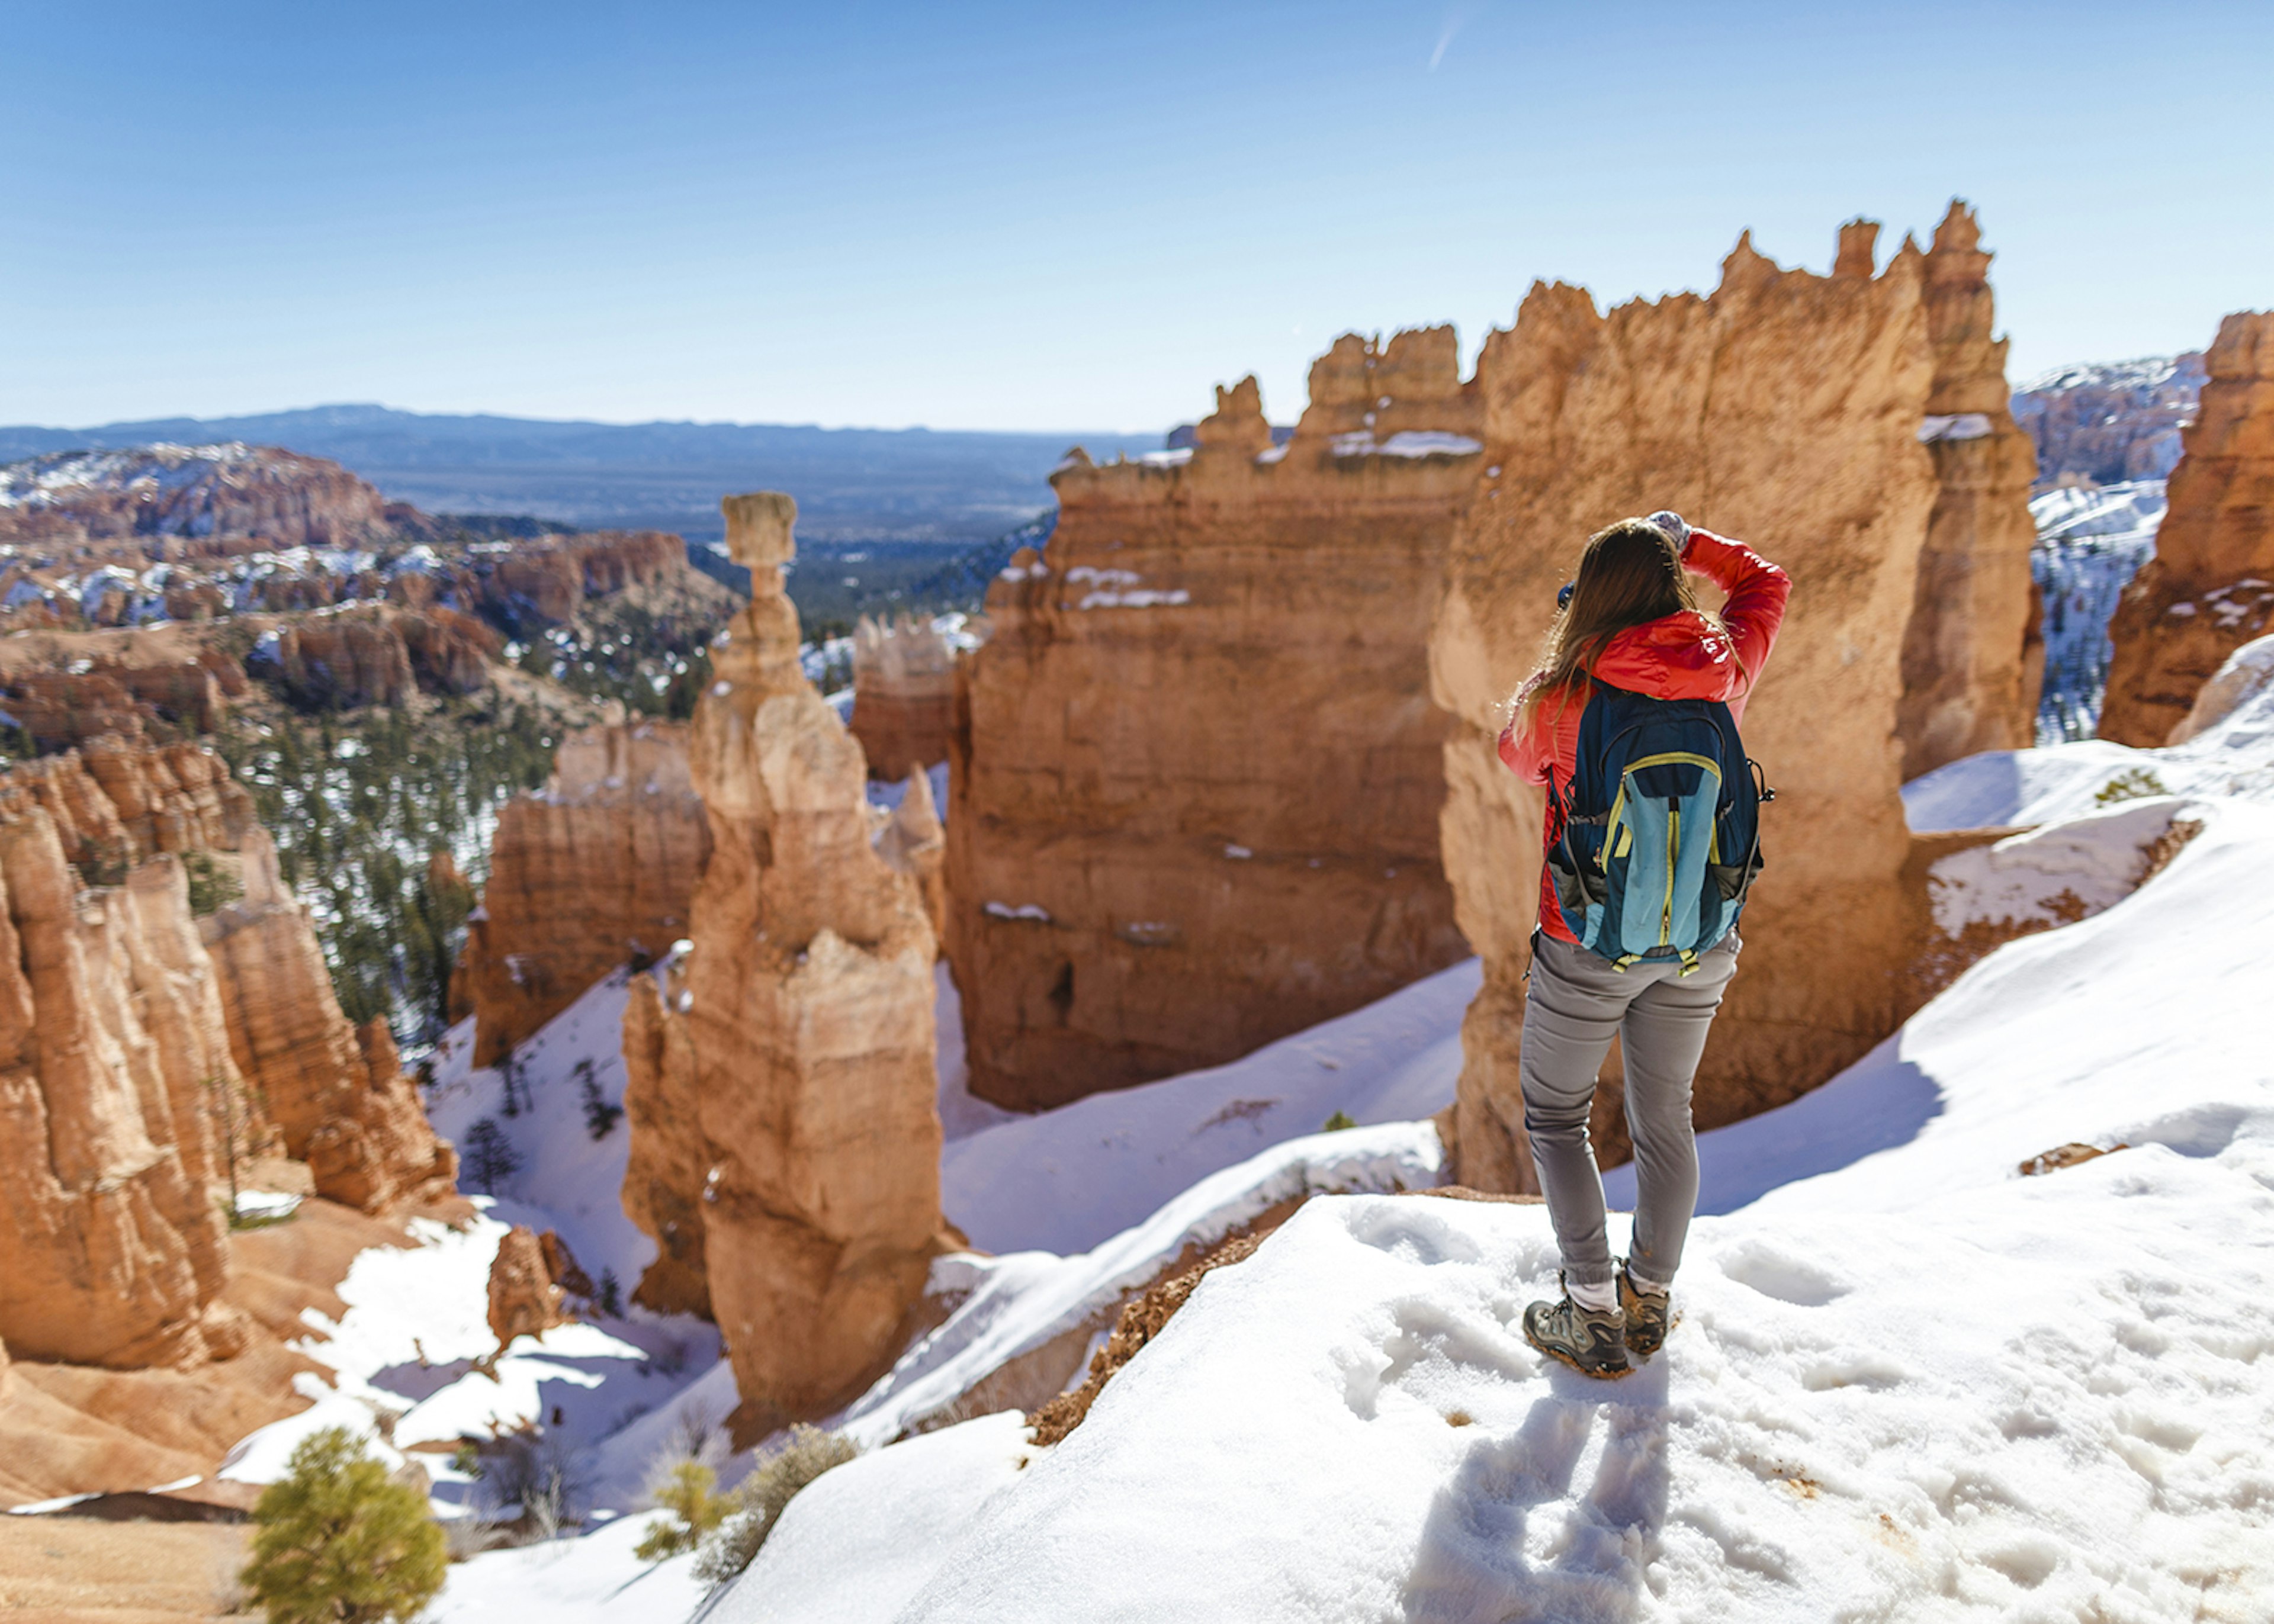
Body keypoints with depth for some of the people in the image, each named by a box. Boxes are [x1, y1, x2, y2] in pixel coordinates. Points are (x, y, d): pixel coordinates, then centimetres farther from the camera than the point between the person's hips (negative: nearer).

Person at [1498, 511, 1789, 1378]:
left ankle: (1595, 1316, 14)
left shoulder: (1568, 694, -19)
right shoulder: (1722, 669, -8)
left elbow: (1519, 755, 4)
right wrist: (1691, 543, 18)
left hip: (1591, 947, -4)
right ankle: (1650, 1298, 34)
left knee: (1554, 1115, 13)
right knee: (1665, 1117, 19)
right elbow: (1766, 585, 14)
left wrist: (1565, 655, 11)